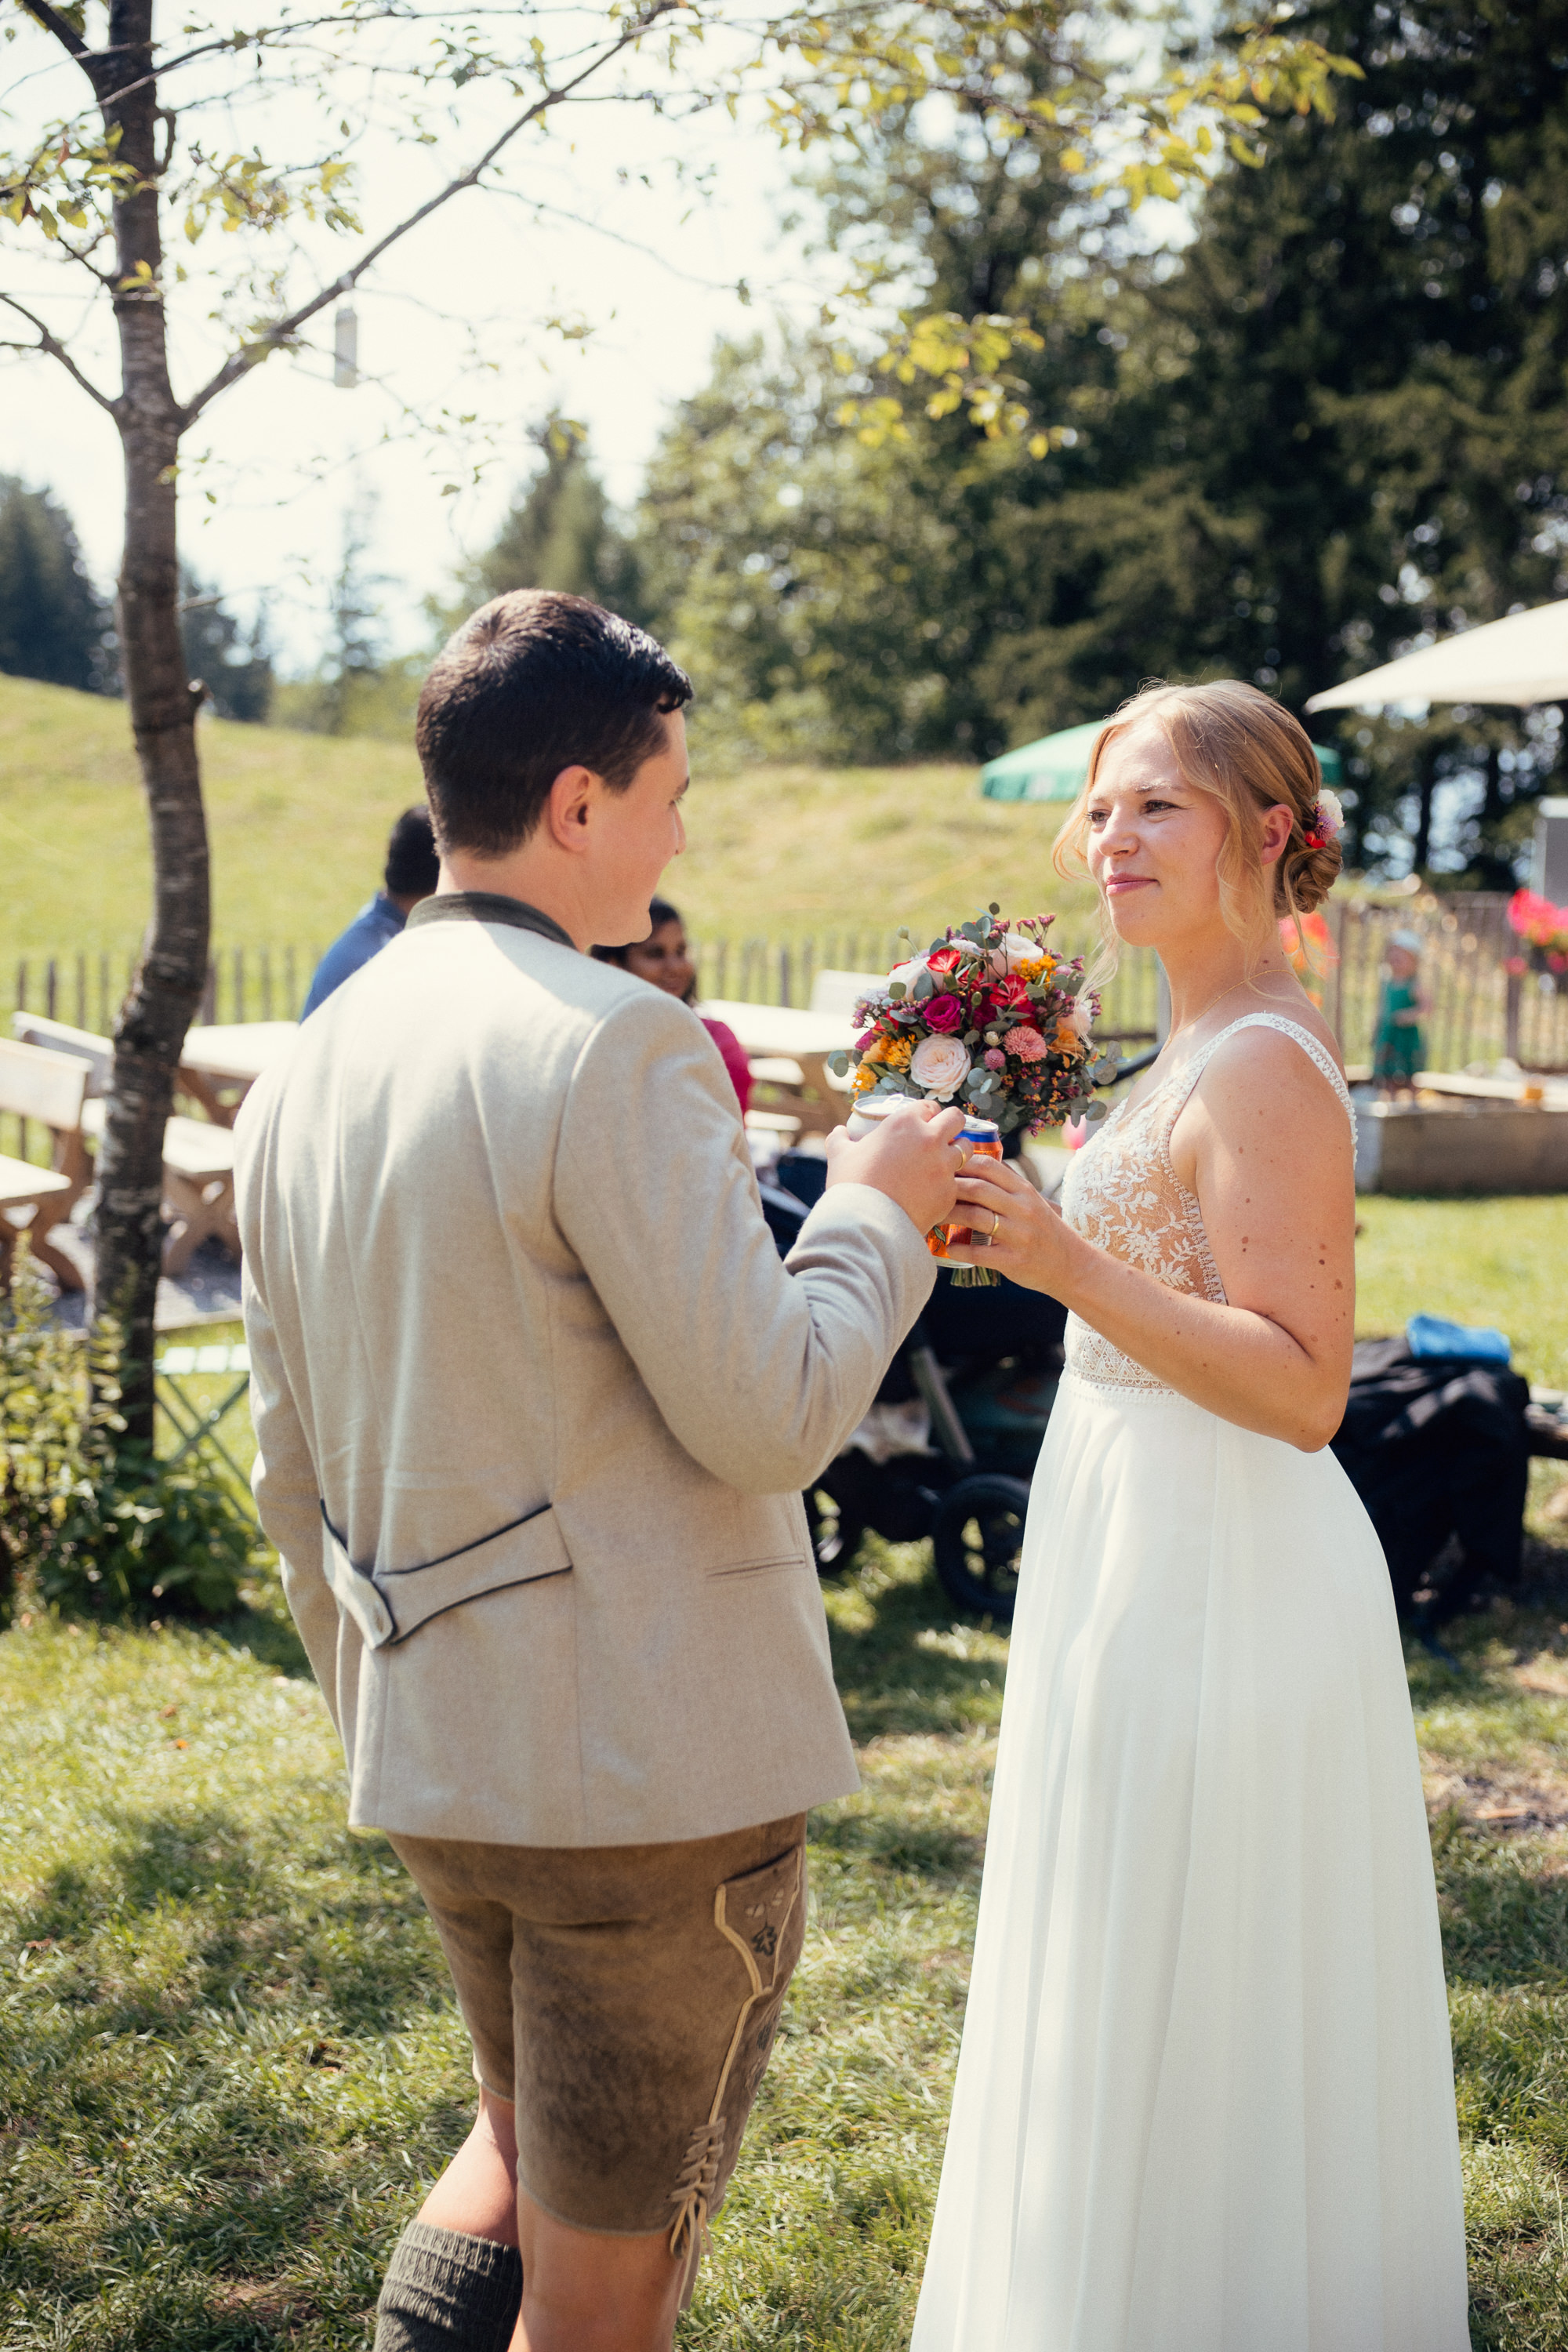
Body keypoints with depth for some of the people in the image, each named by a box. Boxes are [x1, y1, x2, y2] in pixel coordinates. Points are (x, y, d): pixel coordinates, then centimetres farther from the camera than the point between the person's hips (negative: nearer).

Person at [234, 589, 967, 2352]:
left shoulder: (305, 1069, 7)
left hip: (436, 1759, 7)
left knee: (526, 2149, 30)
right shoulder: (613, 1045, -18)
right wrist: (877, 1210, -3)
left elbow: (294, 1471, 13)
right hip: (659, 1761, -7)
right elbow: (767, 1412, -20)